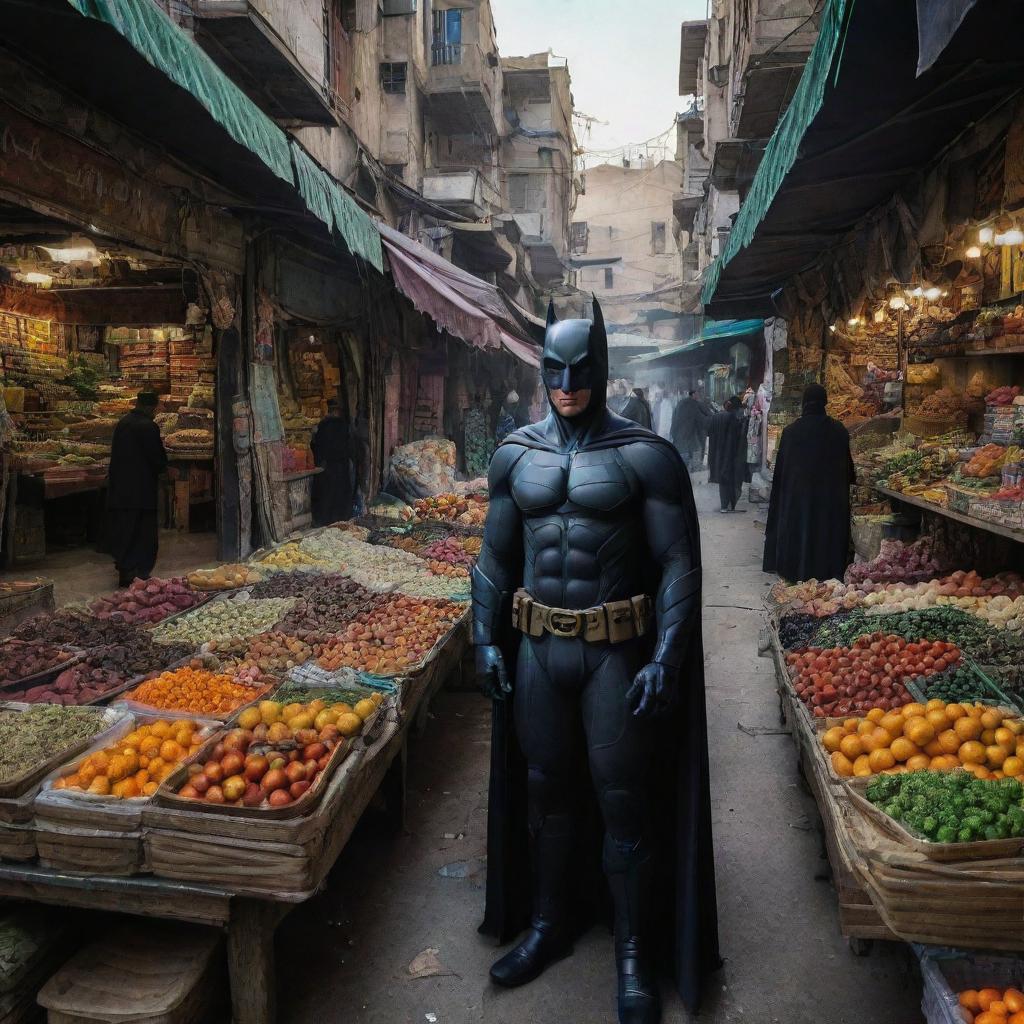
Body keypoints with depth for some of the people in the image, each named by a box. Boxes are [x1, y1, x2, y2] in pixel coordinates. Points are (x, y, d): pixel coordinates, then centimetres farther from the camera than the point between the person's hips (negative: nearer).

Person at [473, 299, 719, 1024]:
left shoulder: (646, 456, -8)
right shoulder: (515, 456, 5)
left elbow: (680, 564, -9)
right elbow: (495, 559, 10)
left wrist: (664, 660, -16)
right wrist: (487, 641, 4)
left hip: (616, 653, -4)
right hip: (536, 648, 4)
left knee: (624, 803, 7)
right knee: (545, 791, 18)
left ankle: (636, 956, 29)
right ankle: (550, 925, 40)